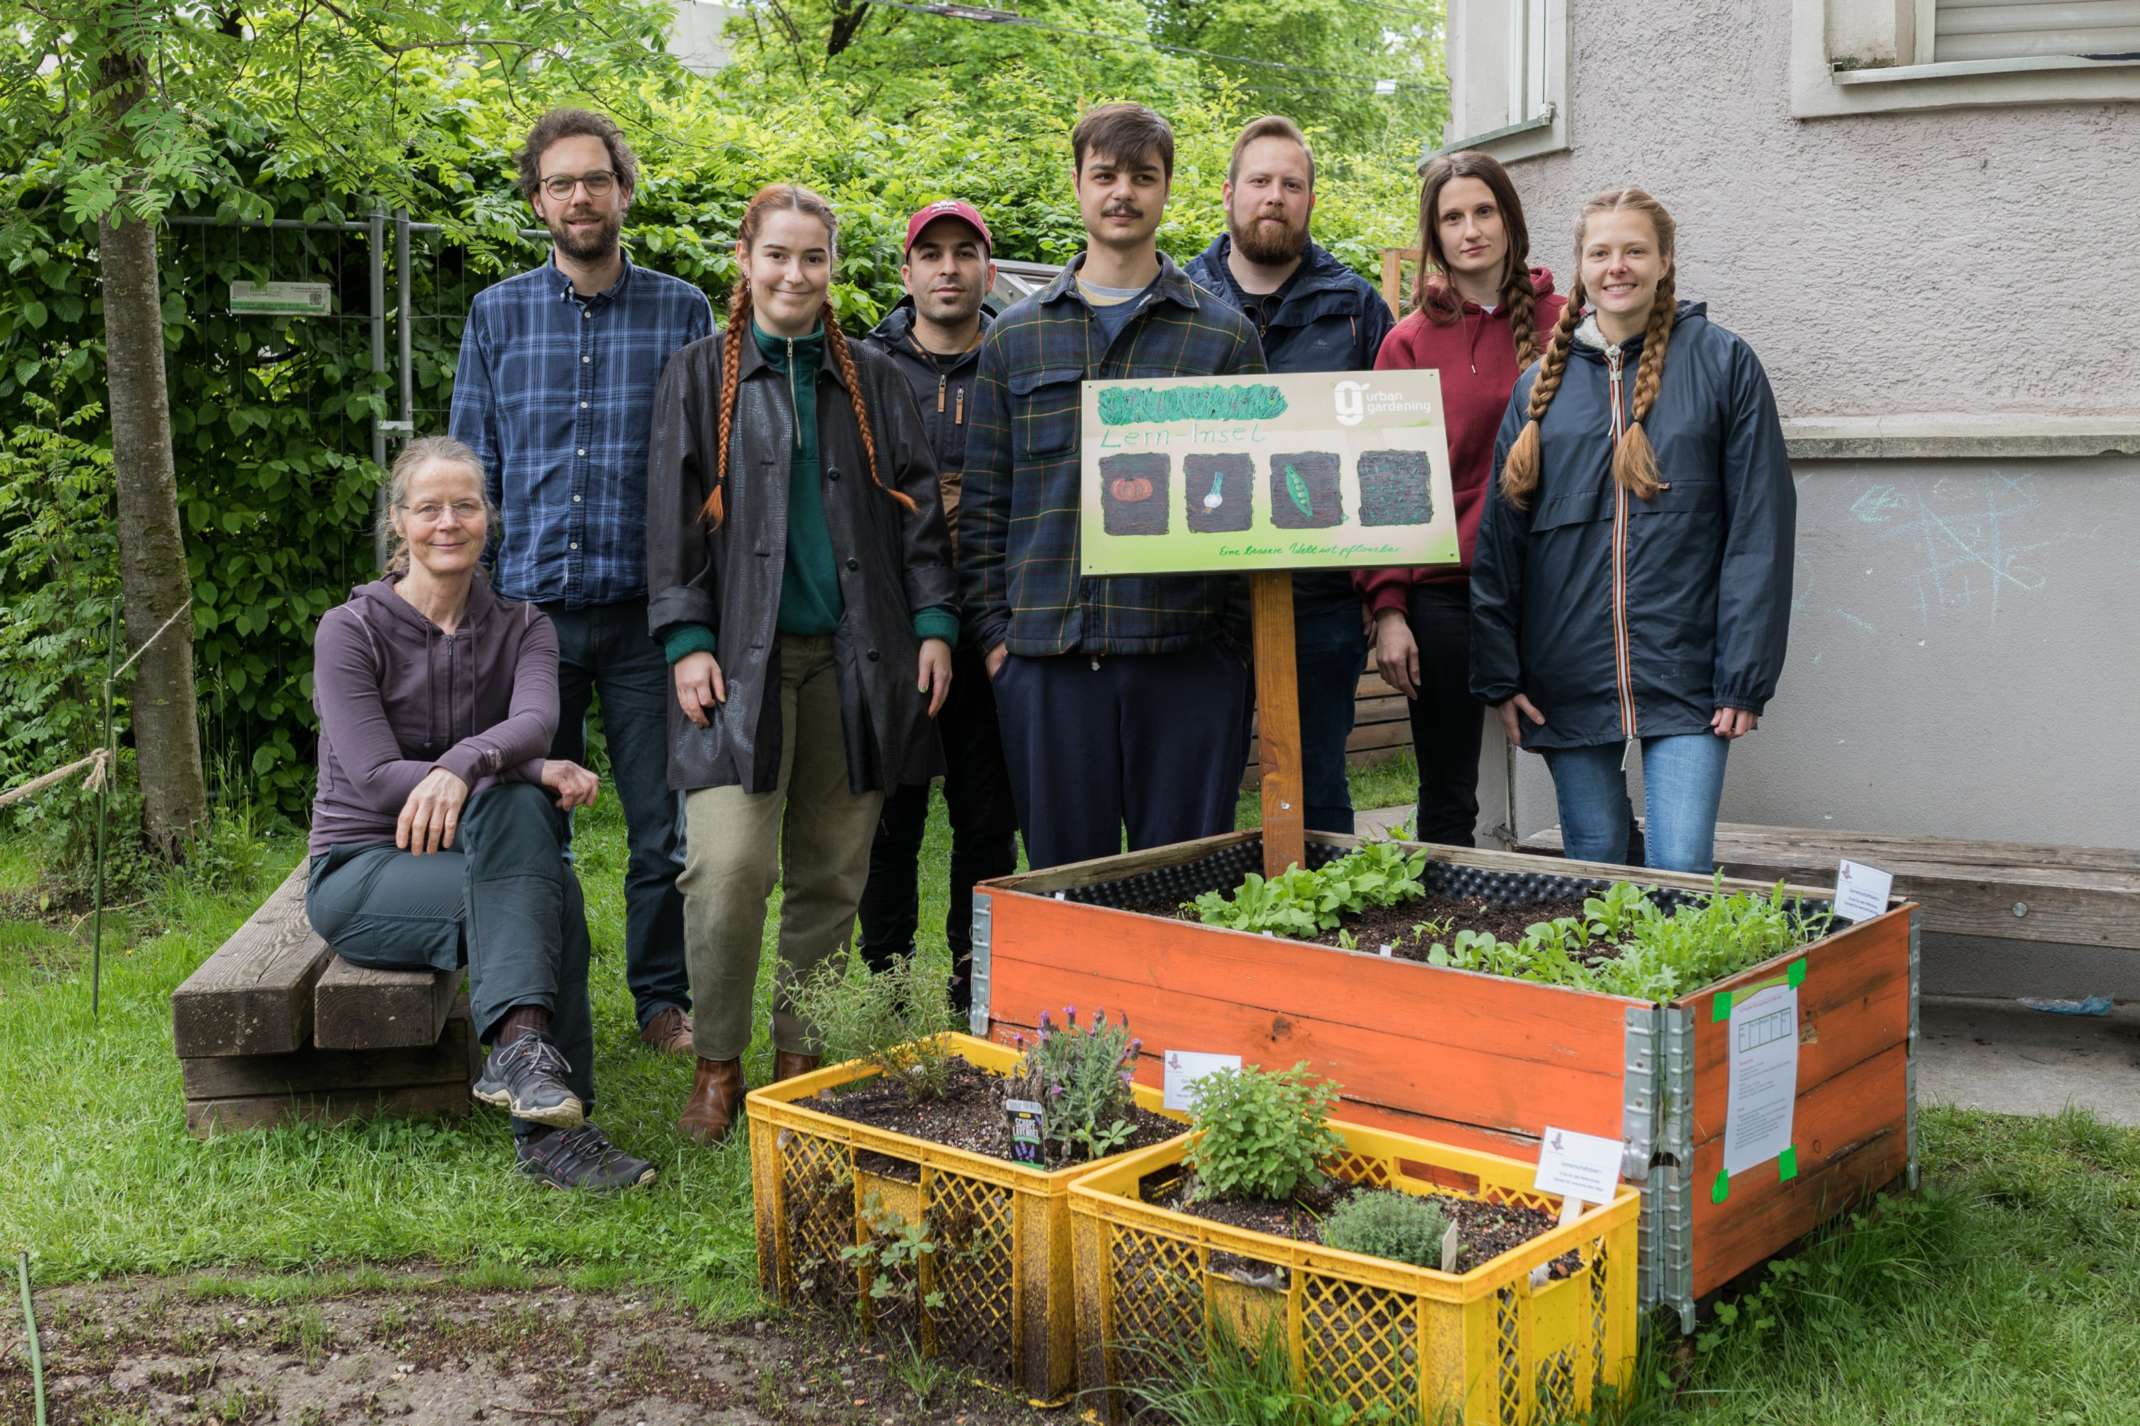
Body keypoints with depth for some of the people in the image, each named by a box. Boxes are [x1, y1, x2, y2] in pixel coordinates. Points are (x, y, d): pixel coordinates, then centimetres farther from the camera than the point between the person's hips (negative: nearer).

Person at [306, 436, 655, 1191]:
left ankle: (521, 1051, -42)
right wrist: (534, 771, -26)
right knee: (547, 895, -31)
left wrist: (463, 767, -42)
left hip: (475, 856, 3)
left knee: (515, 806, -34)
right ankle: (551, 1126, -36)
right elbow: (375, 778, -17)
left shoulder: (520, 627, 4)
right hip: (360, 871, -3)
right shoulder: (351, 630, -5)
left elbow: (535, 722, -19)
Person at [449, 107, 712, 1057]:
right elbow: (471, 471, 11)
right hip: (527, 612, 1)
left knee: (666, 829, 2)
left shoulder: (681, 312, 5)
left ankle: (664, 1000, 19)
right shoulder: (497, 315, 9)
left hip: (645, 613, -1)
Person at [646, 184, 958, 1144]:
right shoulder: (699, 377, 9)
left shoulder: (871, 382, 15)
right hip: (742, 655, -2)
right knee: (728, 866, -13)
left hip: (852, 657, 3)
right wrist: (686, 639, -7)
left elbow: (916, 509, 13)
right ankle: (717, 1064, 3)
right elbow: (673, 516, 3)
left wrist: (933, 624, 3)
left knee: (831, 872, 5)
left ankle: (799, 1055, 18)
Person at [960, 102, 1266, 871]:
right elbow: (983, 503, 11)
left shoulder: (1224, 334, 7)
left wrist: (1239, 637, -2)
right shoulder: (1015, 337, 11)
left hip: (1187, 657, -1)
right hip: (1046, 656, 1)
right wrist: (994, 631, 2)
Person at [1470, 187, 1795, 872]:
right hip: (1567, 683, 3)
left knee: (1681, 871, -7)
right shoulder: (1543, 382, 10)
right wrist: (1499, 674, 2)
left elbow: (1758, 530, -2)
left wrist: (1746, 679, -7)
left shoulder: (1722, 364, 1)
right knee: (1590, 865, 11)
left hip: (1684, 678, -3)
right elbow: (1499, 534, 9)